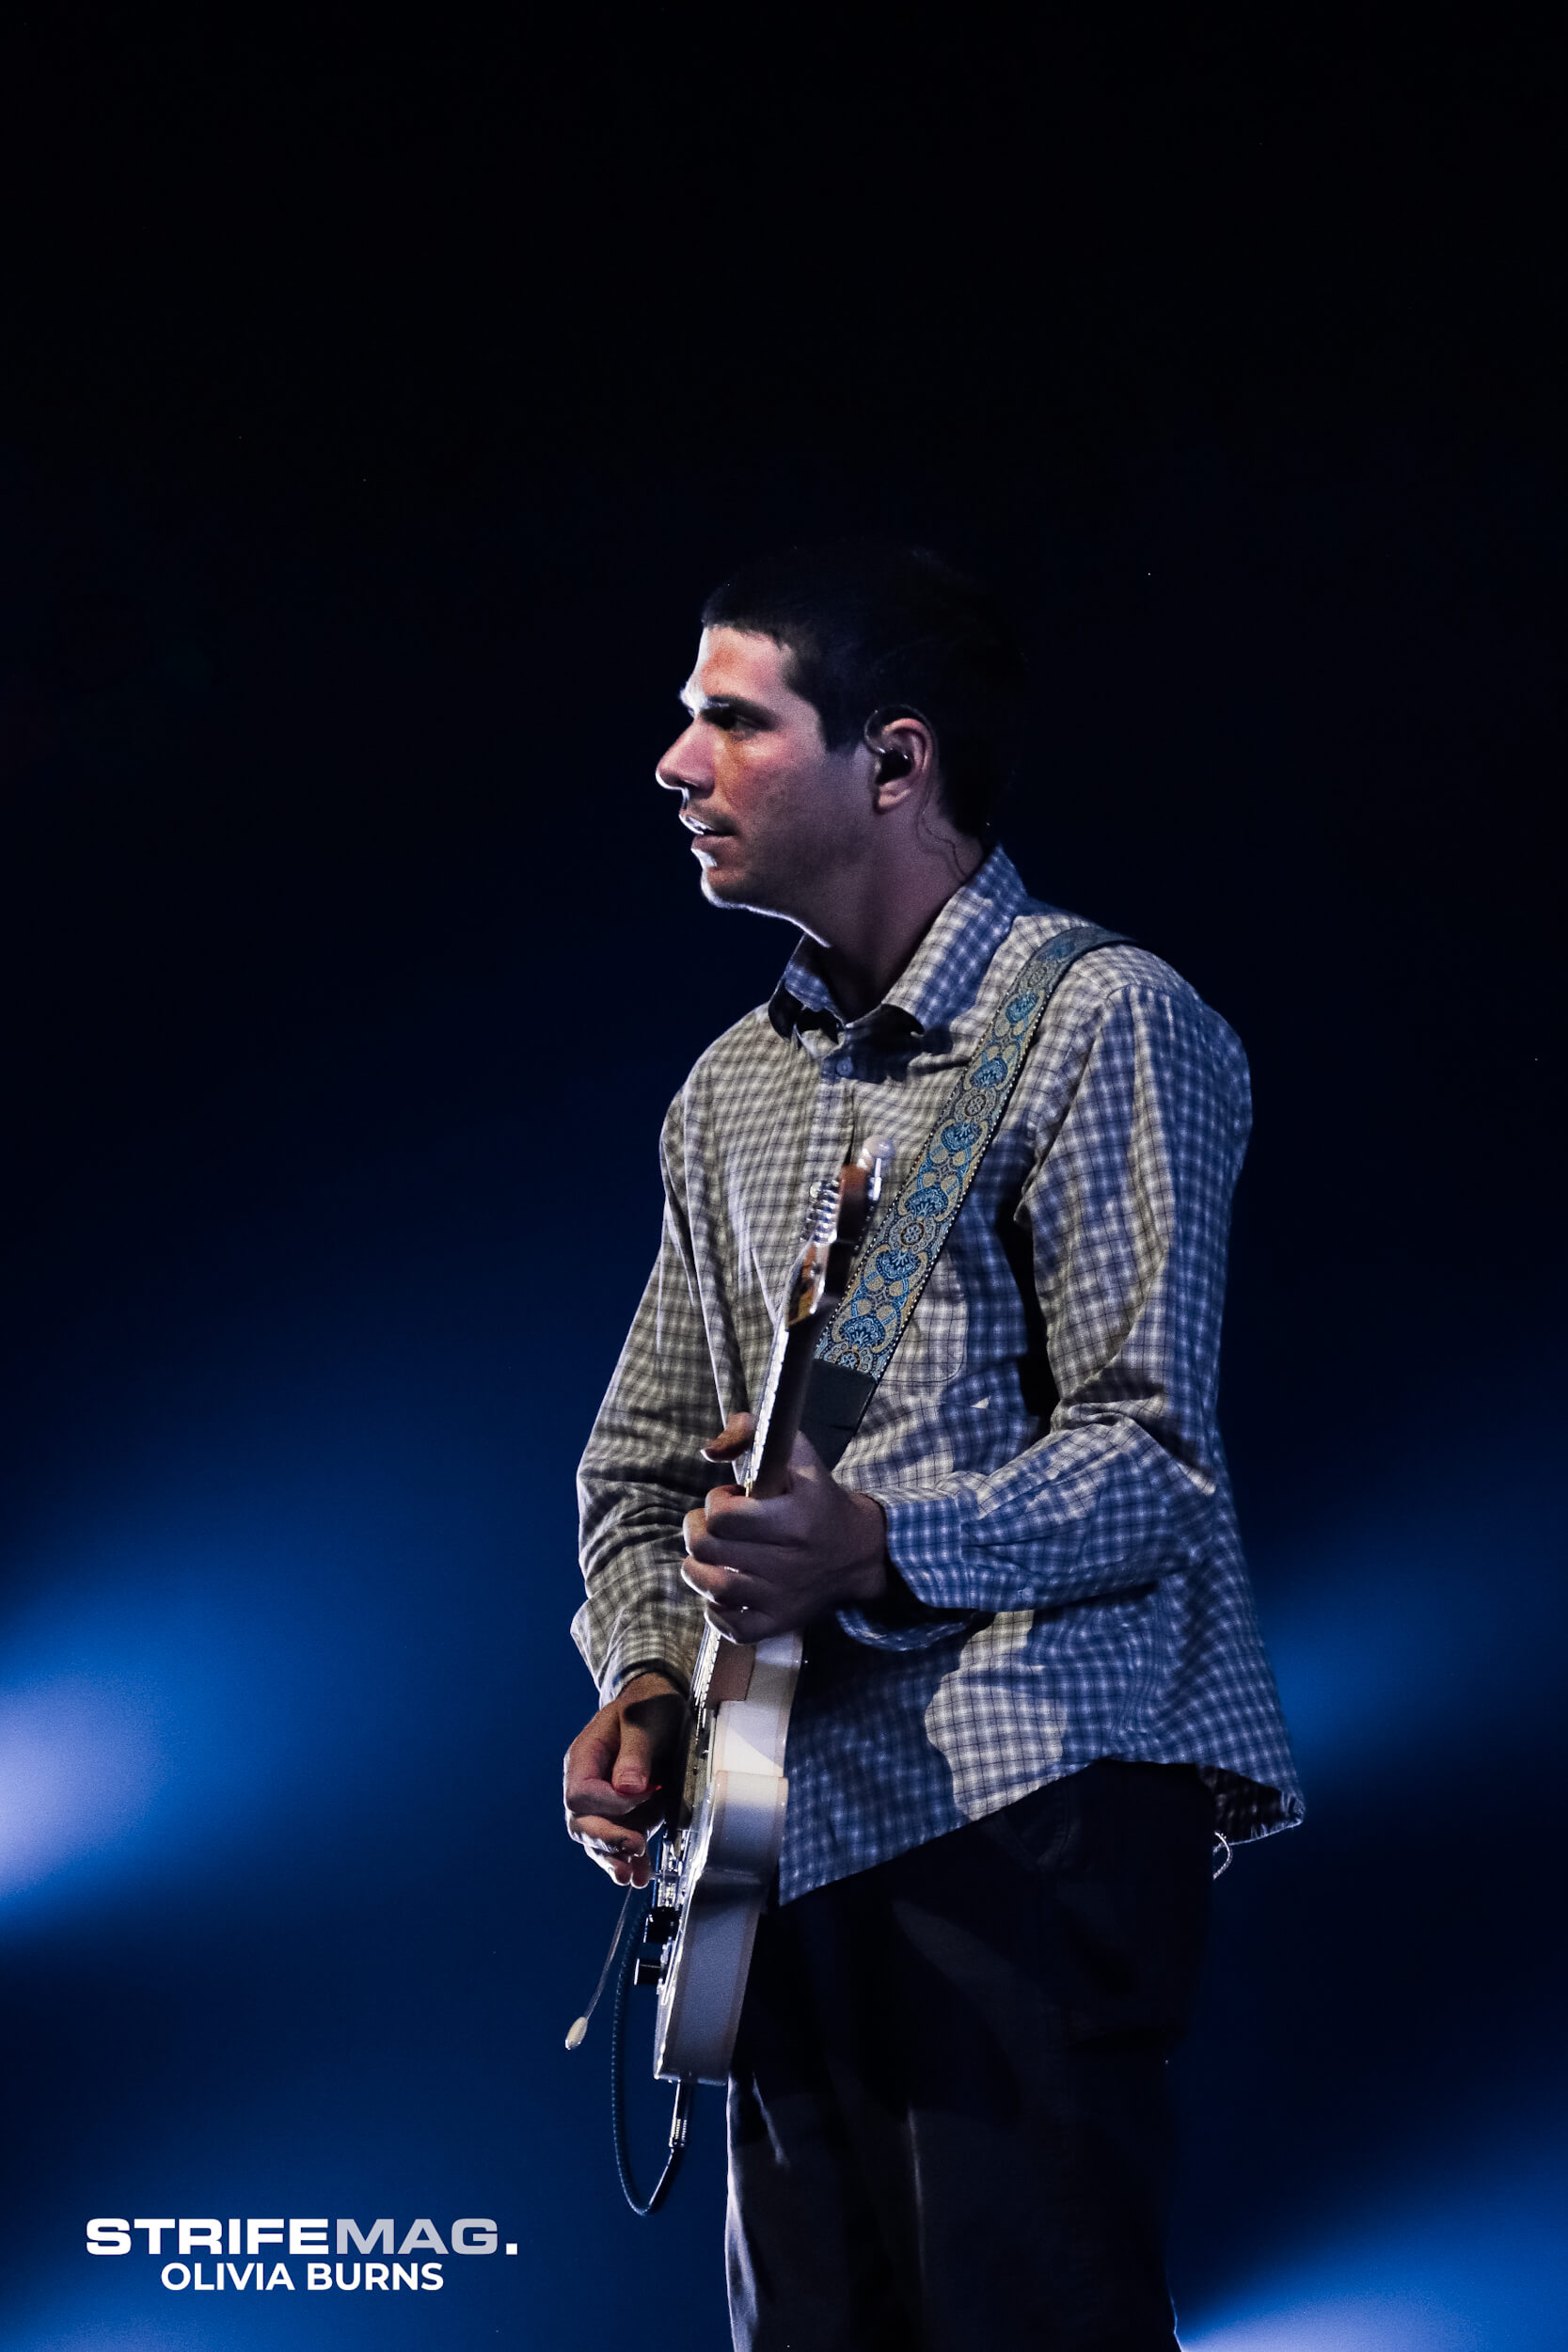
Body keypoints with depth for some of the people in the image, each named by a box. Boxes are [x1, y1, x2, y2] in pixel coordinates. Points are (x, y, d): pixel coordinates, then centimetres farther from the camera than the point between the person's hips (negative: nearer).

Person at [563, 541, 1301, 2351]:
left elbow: (1148, 1456, -13)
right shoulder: (733, 1088, 18)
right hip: (790, 1825, 7)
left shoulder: (1097, 1023, -6)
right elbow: (645, 1456, 21)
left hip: (1029, 1794, -7)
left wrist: (877, 1548, -29)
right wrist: (645, 1674, 1)